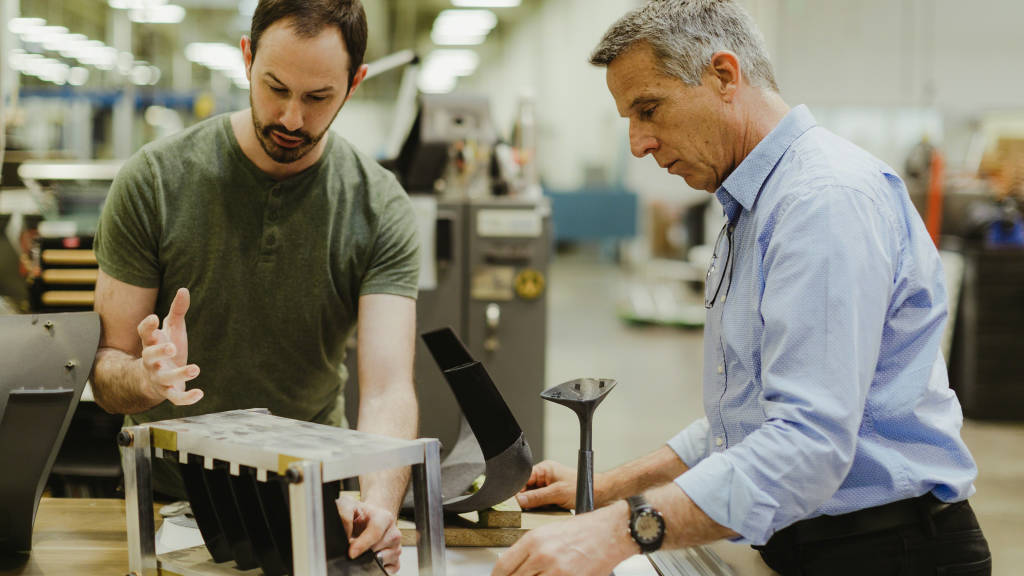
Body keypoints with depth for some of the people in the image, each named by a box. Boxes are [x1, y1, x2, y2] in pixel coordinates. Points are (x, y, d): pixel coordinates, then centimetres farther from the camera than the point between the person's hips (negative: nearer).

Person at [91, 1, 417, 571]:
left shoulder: (382, 210, -8)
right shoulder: (154, 180, -9)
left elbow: (388, 389, -18)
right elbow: (105, 366, -7)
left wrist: (379, 502, -39)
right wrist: (145, 379, -32)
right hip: (168, 496, -1)